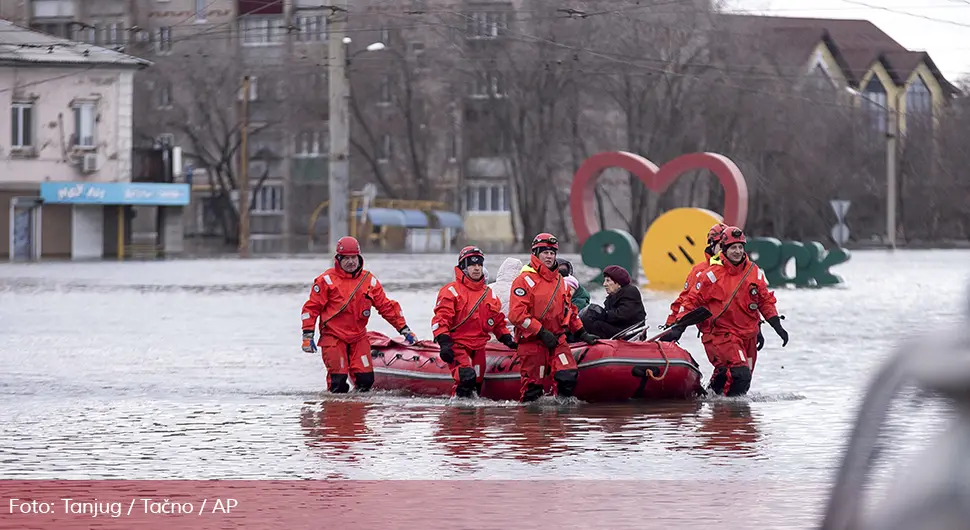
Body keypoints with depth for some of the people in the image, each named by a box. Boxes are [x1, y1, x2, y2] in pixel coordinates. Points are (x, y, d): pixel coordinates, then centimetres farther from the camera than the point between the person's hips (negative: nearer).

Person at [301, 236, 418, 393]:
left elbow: (386, 306, 10)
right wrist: (307, 335, -8)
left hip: (359, 337, 3)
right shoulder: (327, 280, -6)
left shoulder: (369, 280, 6)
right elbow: (311, 307, -3)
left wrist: (404, 329, 7)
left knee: (366, 380, -4)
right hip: (333, 337, -3)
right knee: (338, 381, -13)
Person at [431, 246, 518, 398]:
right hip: (457, 344, -6)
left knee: (477, 383, 5)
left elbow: (498, 322, 23)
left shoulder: (489, 294, 16)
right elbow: (440, 318, -10)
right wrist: (444, 343, -20)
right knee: (467, 377, -27)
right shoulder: (451, 291, -4)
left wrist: (507, 339, 8)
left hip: (479, 348, 6)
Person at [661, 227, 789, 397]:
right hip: (722, 334, -6)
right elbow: (693, 301, -2)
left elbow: (766, 301, 15)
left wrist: (777, 327, 7)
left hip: (748, 334, 6)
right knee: (740, 374, -24)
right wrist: (678, 329, -7)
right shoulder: (712, 275, -8)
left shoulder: (755, 272, 6)